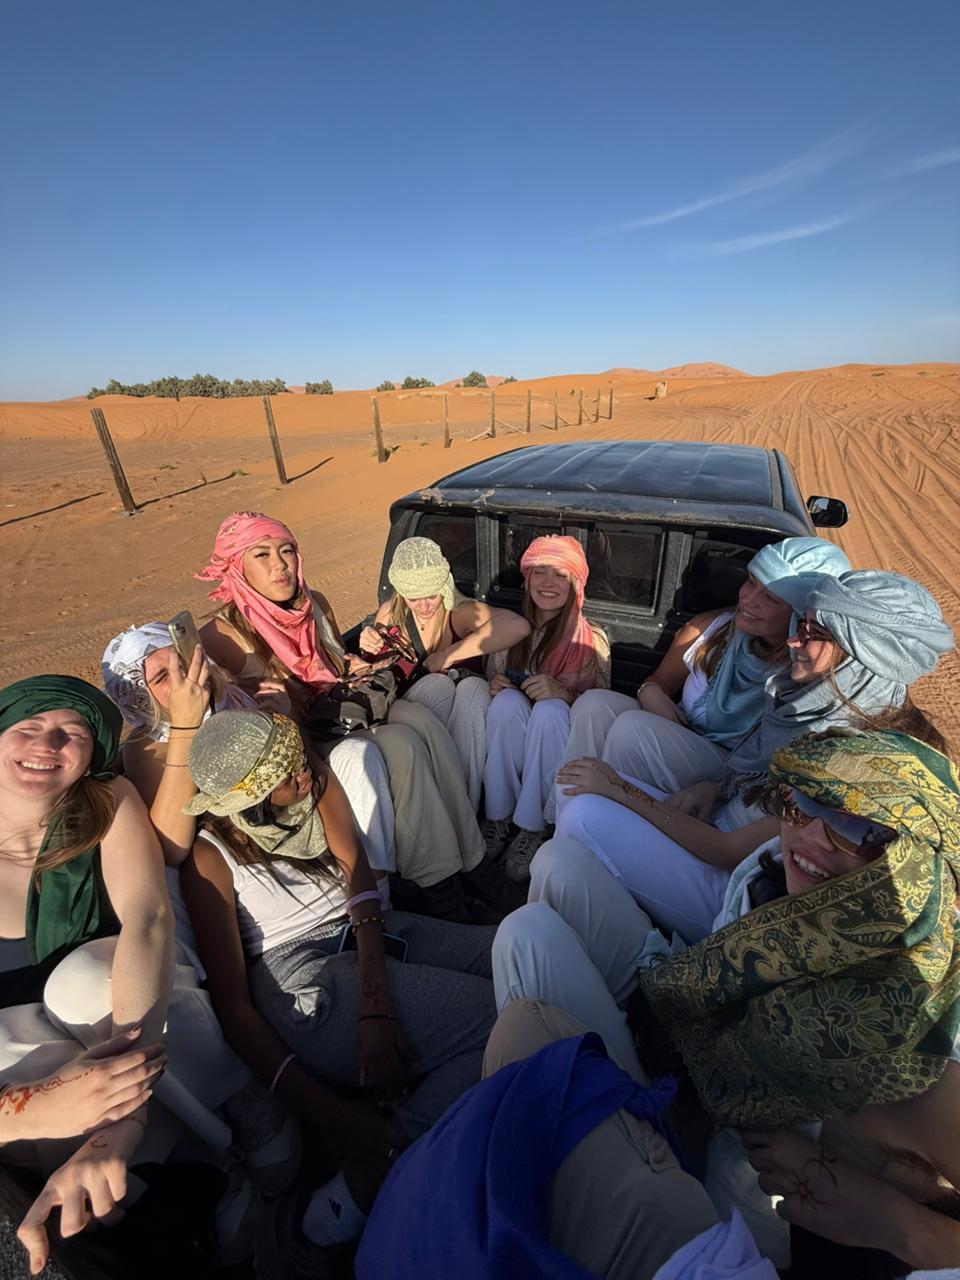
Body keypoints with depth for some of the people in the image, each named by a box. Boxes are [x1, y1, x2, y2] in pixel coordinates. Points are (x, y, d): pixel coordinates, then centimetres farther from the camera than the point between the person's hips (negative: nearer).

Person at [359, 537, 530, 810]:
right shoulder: (391, 613, -4)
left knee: (474, 687, -33)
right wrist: (369, 650, -12)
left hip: (463, 723, -1)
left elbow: (519, 626, -36)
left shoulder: (462, 612, -14)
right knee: (436, 684, -31)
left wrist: (449, 655, -32)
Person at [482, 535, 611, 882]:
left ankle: (533, 828, -18)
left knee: (550, 710, -33)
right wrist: (495, 686, -13)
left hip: (561, 744, -1)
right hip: (512, 743, 2)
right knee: (507, 700, -30)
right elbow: (492, 683, 12)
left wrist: (564, 695, -24)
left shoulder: (593, 640, -4)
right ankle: (498, 817, -16)